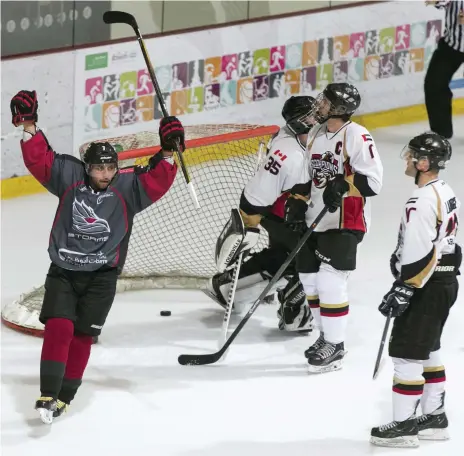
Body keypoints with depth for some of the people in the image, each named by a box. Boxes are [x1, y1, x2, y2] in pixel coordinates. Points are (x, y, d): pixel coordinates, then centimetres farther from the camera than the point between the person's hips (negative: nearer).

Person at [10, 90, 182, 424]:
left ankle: (64, 396, 15)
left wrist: (167, 152, -26)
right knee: (58, 328, -13)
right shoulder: (69, 177, -2)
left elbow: (157, 182, -13)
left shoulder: (128, 186, -3)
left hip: (101, 276, 0)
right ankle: (48, 393, -13)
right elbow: (39, 160, -5)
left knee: (81, 336, 4)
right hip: (63, 271, 0)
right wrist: (29, 126, -15)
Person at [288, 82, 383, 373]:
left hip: (345, 222, -9)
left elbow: (373, 179, -20)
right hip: (316, 220, 9)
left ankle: (335, 346, 1)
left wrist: (343, 185, -30)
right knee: (310, 279, 13)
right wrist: (299, 202, 11)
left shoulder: (357, 136, -16)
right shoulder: (317, 133, 11)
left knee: (330, 282, -10)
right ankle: (327, 335, 29)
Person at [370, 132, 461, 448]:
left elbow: (419, 256, -26)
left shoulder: (422, 202, -23)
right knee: (429, 350, 19)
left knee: (407, 353, -4)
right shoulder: (446, 192, 9)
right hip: (446, 282, 10)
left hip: (426, 288, -10)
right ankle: (435, 417, 26)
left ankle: (404, 426, 0)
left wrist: (402, 291, -21)